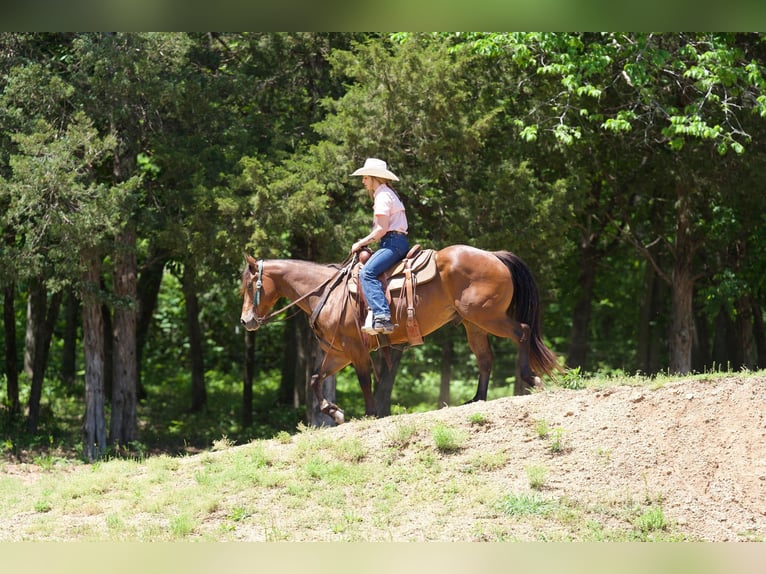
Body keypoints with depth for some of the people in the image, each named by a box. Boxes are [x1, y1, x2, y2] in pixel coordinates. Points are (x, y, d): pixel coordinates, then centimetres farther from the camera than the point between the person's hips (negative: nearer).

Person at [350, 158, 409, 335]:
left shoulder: (382, 196, -7)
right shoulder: (388, 194, 25)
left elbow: (382, 229, -16)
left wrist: (361, 243, -8)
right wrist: (365, 242, 14)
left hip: (393, 242, -11)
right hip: (397, 242, 11)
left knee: (367, 273, -26)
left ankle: (382, 317, -41)